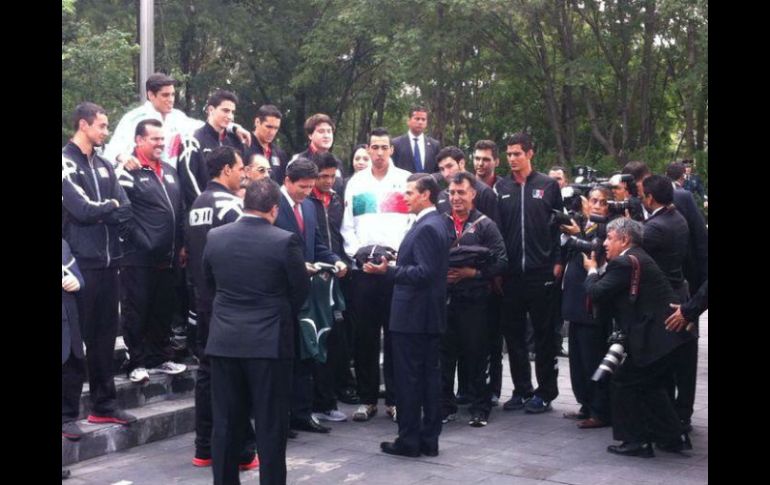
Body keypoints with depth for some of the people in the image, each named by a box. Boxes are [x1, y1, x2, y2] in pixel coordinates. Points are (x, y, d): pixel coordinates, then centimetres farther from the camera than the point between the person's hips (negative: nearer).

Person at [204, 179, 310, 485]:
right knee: (270, 425, 4)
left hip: (224, 340, 4)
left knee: (226, 423, 11)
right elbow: (301, 289, -1)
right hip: (270, 342, -3)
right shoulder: (285, 241, -12)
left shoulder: (215, 237, -1)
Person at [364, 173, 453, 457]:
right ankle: (429, 439, 17)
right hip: (431, 315, 10)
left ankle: (409, 441, 5)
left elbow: (424, 272, -23)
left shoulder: (426, 228, -17)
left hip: (413, 316, -10)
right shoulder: (438, 224, 14)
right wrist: (396, 264, 16)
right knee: (430, 376, 11)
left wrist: (388, 271, -25)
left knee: (408, 379, -2)